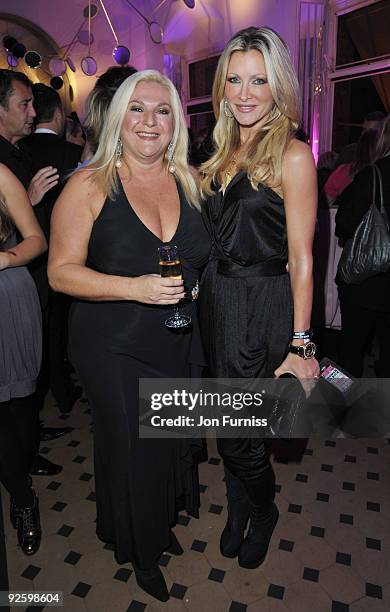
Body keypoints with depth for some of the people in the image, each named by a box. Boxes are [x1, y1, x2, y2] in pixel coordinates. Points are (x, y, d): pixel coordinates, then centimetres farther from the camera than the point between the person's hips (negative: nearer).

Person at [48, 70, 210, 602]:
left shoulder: (188, 181, 3)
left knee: (174, 440, 19)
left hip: (179, 343, 5)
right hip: (114, 349, -4)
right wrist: (134, 287, -26)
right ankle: (140, 551, 40)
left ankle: (163, 523, 51)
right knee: (133, 451, 9)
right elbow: (62, 272, -13)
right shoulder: (91, 185, -11)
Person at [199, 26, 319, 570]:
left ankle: (264, 511, 39)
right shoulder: (225, 152, 11)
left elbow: (301, 258, -13)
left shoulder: (291, 155, -10)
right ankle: (238, 510, 45)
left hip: (262, 310, -6)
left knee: (238, 433, 6)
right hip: (216, 304, 6)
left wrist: (300, 345, -14)